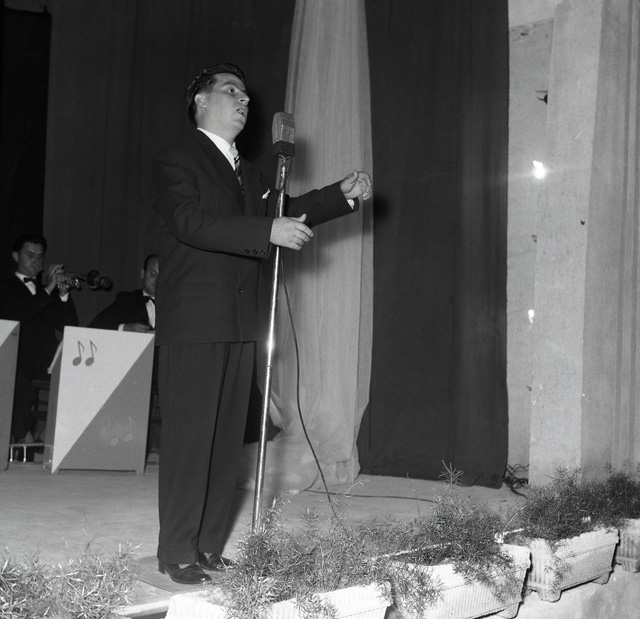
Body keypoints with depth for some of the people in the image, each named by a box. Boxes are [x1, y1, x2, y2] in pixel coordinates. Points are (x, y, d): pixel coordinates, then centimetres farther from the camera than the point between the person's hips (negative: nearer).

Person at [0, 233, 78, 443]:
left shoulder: (48, 284, 24)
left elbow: (70, 327, 12)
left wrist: (63, 294, -4)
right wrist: (47, 290, -12)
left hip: (47, 363, 4)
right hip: (18, 361, -4)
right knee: (21, 389, -31)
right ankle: (25, 438, -22)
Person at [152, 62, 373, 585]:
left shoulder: (247, 173, 23)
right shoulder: (177, 161, -2)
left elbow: (283, 211, 22)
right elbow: (191, 222, -18)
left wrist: (344, 194, 9)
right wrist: (268, 231, -26)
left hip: (239, 325, 8)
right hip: (193, 324, -7)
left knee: (228, 438, 7)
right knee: (189, 437, -6)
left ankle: (209, 546, 15)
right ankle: (177, 553, 3)